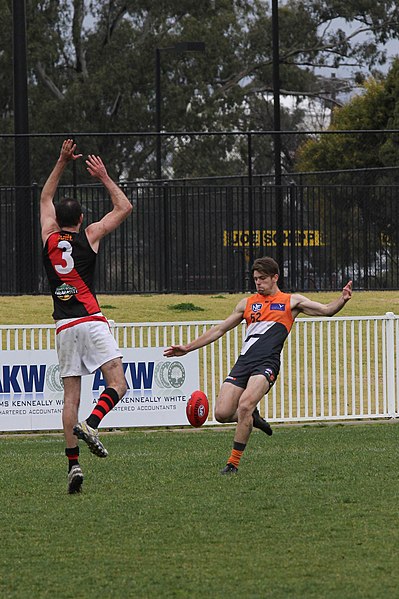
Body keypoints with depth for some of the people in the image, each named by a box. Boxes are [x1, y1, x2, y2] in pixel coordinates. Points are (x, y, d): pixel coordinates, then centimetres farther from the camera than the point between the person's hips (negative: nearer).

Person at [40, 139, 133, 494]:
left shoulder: (49, 238, 11)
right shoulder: (89, 237, 3)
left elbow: (46, 199, 29)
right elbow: (124, 207, 13)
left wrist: (62, 163, 30)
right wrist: (104, 177, 21)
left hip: (63, 328, 4)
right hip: (91, 322, -4)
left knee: (71, 397, 2)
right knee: (117, 384, -7)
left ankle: (73, 463, -8)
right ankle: (90, 425, -34)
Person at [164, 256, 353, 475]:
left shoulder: (291, 301, 14)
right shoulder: (247, 303, 24)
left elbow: (326, 310, 9)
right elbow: (220, 329, 28)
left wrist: (342, 300, -13)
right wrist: (188, 348, 24)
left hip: (267, 363, -4)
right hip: (244, 362, 4)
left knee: (245, 405, -26)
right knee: (222, 414, -11)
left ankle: (233, 463, -15)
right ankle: (252, 417, 22)